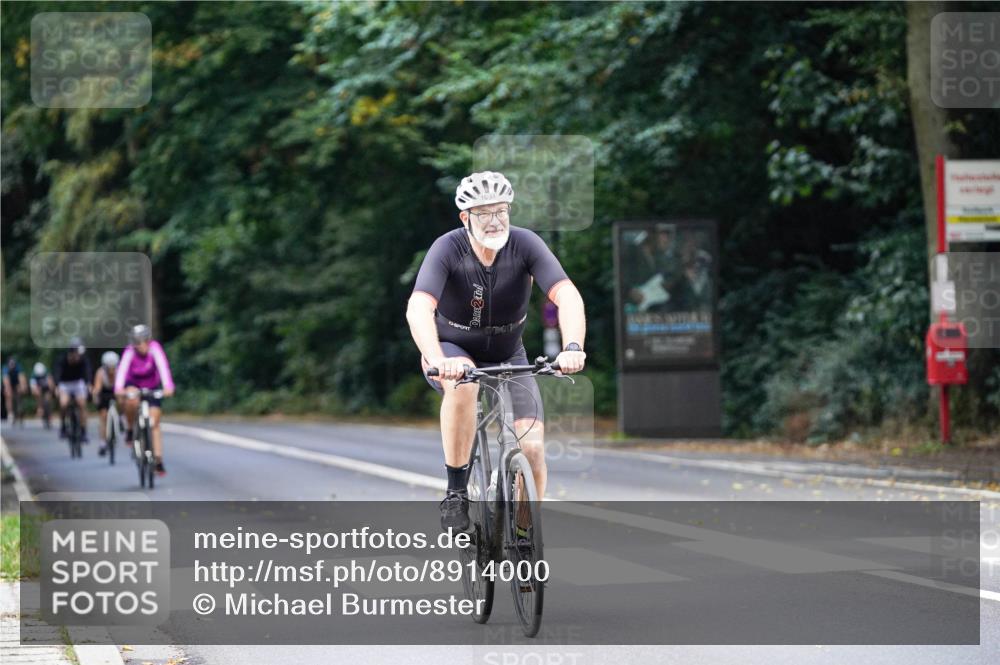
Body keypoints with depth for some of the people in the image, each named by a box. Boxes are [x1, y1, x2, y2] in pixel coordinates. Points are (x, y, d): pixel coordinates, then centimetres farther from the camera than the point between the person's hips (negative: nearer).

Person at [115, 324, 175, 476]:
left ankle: (158, 461, -3)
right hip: (133, 383, -1)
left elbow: (163, 366, -41)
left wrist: (168, 386, -57)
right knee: (131, 400, -36)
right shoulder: (130, 352, -28)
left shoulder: (154, 348, -28)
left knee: (154, 424, -5)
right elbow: (122, 369, -41)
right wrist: (118, 388, -59)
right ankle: (131, 429, -11)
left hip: (152, 386, 1)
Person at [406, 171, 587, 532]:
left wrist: (572, 348, -50)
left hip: (508, 358, 2)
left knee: (532, 448, -16)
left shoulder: (525, 244, -20)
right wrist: (437, 361, -56)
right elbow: (419, 308, -39)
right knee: (463, 384, -38)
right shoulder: (448, 248, -25)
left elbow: (568, 296, -31)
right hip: (453, 352, -2)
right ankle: (456, 492, -23)